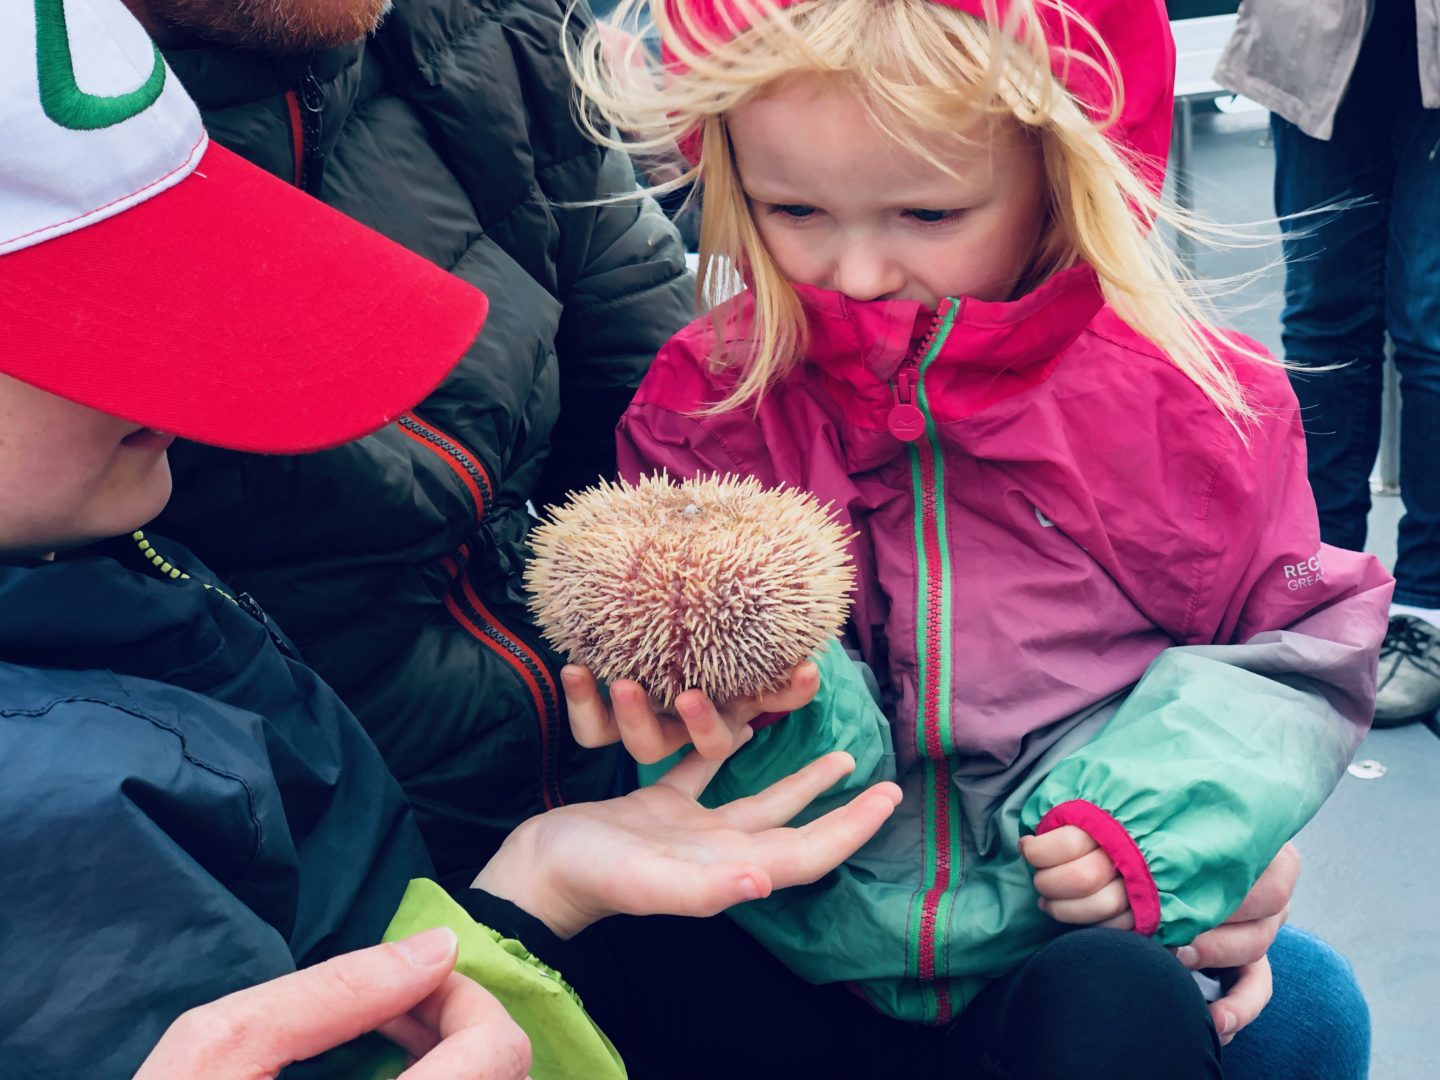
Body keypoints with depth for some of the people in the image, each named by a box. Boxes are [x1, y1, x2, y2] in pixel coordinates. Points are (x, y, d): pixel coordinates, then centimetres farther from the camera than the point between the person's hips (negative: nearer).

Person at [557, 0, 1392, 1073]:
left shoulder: (1186, 400, -3)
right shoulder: (708, 406, -2)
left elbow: (1310, 643, 4)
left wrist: (1157, 820, -12)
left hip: (1091, 923, -1)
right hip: (818, 928, 2)